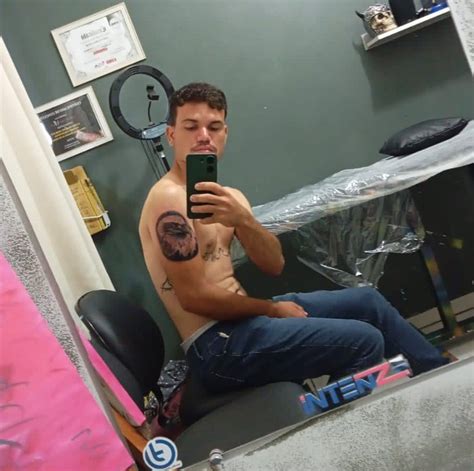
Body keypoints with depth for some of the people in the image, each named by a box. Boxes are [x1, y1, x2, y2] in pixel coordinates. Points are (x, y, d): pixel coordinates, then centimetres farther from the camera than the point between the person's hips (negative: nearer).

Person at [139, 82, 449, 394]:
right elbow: (194, 297, -20)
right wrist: (272, 310, -8)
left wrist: (242, 219, -21)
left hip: (238, 318, 9)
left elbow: (274, 265, -1)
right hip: (216, 345, -9)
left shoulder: (227, 195, 10)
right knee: (364, 341, -17)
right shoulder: (169, 199, -16)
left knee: (367, 301, 12)